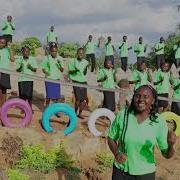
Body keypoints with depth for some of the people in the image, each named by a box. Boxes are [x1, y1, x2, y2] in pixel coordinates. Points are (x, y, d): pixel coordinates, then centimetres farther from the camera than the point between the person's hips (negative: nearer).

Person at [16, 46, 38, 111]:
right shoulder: (19, 59, 4)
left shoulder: (32, 59, 2)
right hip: (21, 79, 1)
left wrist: (31, 67, -16)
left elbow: (35, 70, 3)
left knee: (29, 95, -1)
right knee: (22, 94, 4)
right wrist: (20, 67, -15)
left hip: (29, 79, -1)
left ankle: (30, 108, 12)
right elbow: (17, 70, 6)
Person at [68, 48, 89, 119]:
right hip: (76, 82, -3)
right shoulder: (73, 61, -2)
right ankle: (75, 112, 12)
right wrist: (75, 70, -16)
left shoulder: (85, 62, 4)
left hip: (83, 82, 3)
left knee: (84, 100, 2)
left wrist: (87, 67, -18)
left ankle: (80, 113, 22)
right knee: (78, 99, -9)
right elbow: (69, 71, 3)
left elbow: (85, 73, 0)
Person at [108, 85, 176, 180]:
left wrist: (171, 144, -30)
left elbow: (167, 154, -9)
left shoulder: (159, 123, -14)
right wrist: (116, 153, -17)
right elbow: (111, 138, 1)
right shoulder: (122, 115, -12)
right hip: (121, 171, 0)